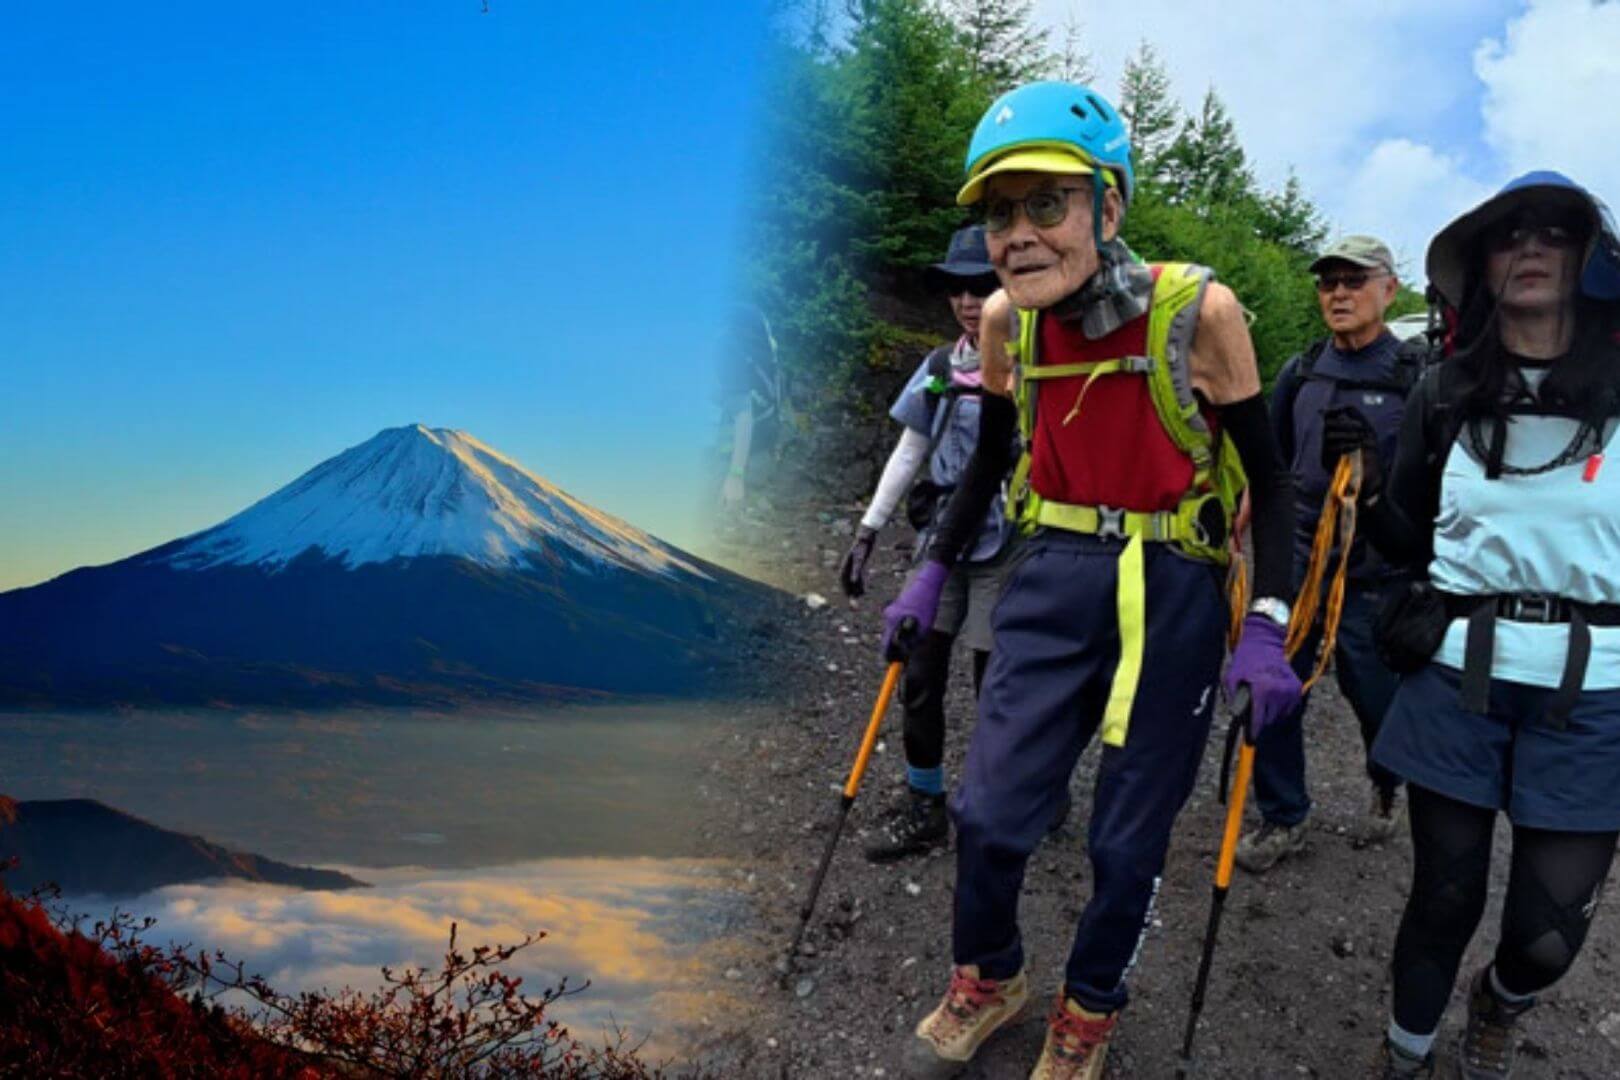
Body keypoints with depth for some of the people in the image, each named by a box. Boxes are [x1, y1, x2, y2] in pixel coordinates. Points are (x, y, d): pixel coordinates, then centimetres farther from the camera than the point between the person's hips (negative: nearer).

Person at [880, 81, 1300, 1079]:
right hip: (1053, 582, 3)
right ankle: (988, 980, 34)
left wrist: (1267, 628, -15)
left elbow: (1268, 480, -7)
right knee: (989, 811, 4)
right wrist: (933, 577, 13)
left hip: (1171, 597, -3)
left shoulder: (1198, 311, -15)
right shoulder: (1007, 321, -3)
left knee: (1127, 840, 9)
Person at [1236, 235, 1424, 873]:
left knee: (1375, 696, 10)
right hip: (1294, 561, 4)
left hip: (1375, 574, -3)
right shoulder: (1300, 374, 6)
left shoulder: (1417, 377, -6)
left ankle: (1387, 788, 42)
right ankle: (1282, 820, 18)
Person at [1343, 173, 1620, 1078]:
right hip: (1456, 676, 1)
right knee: (1445, 896, 10)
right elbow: (1409, 545, 10)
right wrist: (1369, 475, -7)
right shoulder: (1447, 393, 5)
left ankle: (1499, 1005, 39)